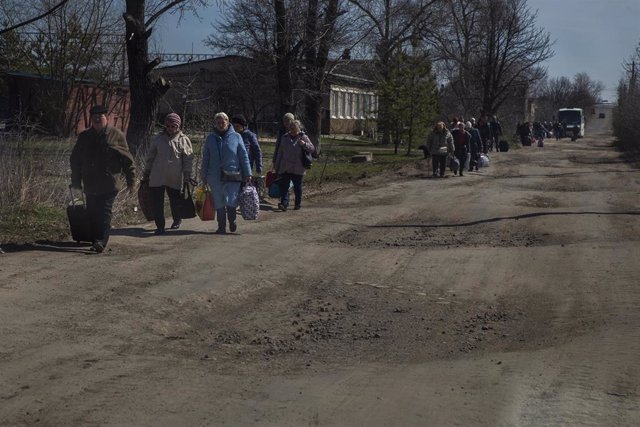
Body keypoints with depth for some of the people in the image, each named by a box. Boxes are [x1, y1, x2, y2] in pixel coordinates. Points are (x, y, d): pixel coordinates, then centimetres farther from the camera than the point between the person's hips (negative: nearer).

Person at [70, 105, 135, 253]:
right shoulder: (84, 137, 12)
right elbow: (75, 160, 18)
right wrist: (76, 181, 13)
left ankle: (101, 241, -17)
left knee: (104, 212, -12)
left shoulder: (116, 135, 1)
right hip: (90, 185, 5)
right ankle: (95, 240, 16)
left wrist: (130, 180, -1)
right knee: (92, 213, 7)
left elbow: (127, 160, 2)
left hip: (109, 184, -4)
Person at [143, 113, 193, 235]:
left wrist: (187, 175, -5)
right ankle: (160, 226, 2)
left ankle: (177, 220, 37)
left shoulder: (184, 140, 1)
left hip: (175, 178, -1)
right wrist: (146, 173, 13)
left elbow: (188, 159, 1)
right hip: (157, 176, 2)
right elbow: (150, 157, 14)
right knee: (157, 202, -4)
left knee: (175, 201, 12)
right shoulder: (158, 139, 8)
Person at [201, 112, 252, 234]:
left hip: (233, 175, -2)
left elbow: (243, 156, 4)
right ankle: (221, 227, 18)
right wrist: (204, 176, 10)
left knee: (231, 202, -10)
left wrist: (247, 174, -1)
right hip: (215, 176, 2)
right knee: (219, 203, 6)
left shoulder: (236, 137, 3)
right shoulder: (211, 138, 8)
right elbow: (205, 158, 12)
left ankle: (232, 221, 17)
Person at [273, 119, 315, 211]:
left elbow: (312, 149, -4)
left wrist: (304, 144, -23)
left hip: (297, 169, -2)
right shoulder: (285, 137, 11)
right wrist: (276, 165, 15)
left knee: (297, 187, 7)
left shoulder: (303, 137, 1)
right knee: (284, 186, -10)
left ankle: (297, 204, 19)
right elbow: (280, 152, 16)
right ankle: (284, 204, -16)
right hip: (285, 168, 2)